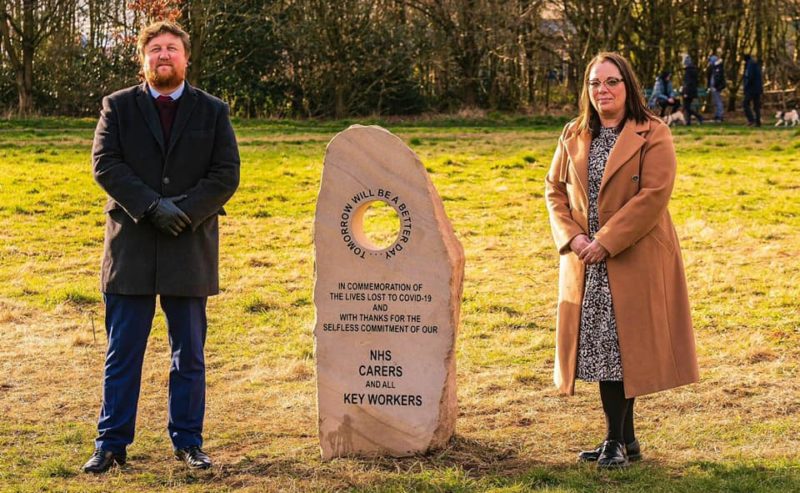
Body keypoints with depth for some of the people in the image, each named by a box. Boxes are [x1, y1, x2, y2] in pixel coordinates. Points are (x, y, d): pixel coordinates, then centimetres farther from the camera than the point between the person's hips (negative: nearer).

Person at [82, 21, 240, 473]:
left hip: (190, 249, 1)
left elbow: (227, 174, -1)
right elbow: (105, 165, -5)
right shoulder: (118, 107, 6)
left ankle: (188, 442, 16)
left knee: (190, 354, 7)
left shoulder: (213, 112, 8)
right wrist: (152, 207, -17)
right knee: (123, 353, 3)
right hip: (131, 248, -1)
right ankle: (111, 444, 9)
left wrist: (184, 211, -15)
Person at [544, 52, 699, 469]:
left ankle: (616, 441, 6)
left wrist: (606, 241, -17)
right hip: (587, 263, 5)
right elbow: (554, 189, 12)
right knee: (602, 348, 7)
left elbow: (654, 195, -14)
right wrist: (571, 237, -6)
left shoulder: (653, 136, -5)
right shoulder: (573, 136, 11)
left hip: (634, 260, -5)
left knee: (623, 347, -3)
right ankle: (625, 439, 17)